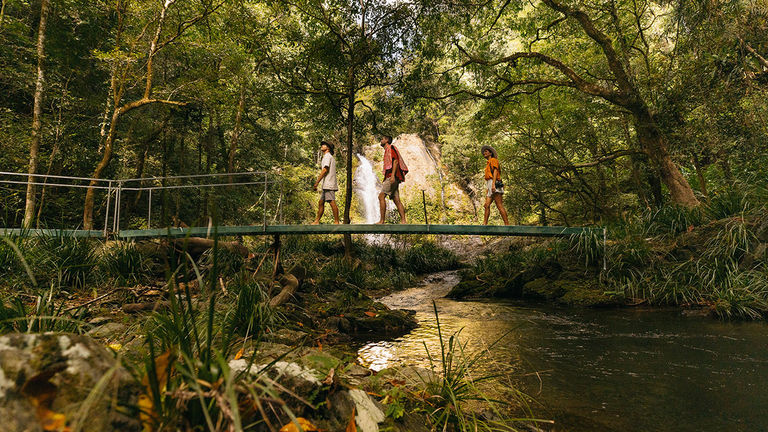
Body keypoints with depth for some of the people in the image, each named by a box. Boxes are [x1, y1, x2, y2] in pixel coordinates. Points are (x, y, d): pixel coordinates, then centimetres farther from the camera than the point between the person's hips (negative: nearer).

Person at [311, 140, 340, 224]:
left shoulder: (327, 156, -5)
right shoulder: (331, 157, 25)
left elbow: (325, 170, -16)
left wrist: (316, 183, -18)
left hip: (328, 184, -10)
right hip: (326, 185, 10)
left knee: (332, 203, -11)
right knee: (321, 203, 10)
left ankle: (336, 222, -12)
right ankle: (317, 221, 13)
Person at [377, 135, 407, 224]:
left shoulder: (391, 148, 0)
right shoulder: (387, 151, 29)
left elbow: (395, 161, -13)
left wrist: (392, 175, -24)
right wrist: (385, 180, 24)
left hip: (392, 176, -9)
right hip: (390, 177, 9)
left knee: (381, 196, -15)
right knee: (396, 200, 0)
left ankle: (382, 221, -19)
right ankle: (403, 221, -6)